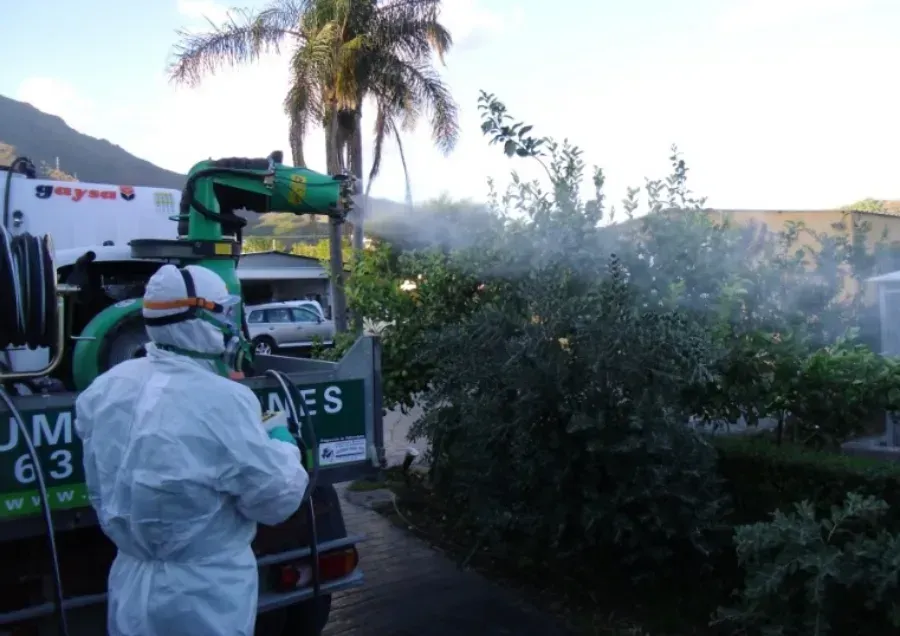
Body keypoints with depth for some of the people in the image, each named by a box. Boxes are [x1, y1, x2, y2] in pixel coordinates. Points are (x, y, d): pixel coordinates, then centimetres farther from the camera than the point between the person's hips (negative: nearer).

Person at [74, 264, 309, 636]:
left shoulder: (104, 389, -4)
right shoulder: (223, 400, -26)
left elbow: (101, 491, 11)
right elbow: (278, 499, -17)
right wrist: (281, 443, -1)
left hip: (132, 589, 6)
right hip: (204, 598, -6)